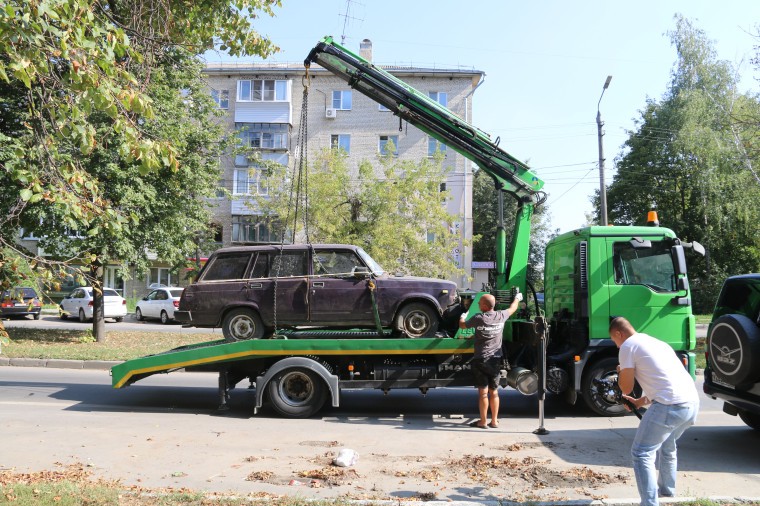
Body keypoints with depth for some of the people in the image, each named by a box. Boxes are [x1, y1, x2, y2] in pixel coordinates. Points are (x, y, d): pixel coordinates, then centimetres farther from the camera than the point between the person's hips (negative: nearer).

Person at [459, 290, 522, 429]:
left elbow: (462, 325, 4)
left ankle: (483, 422, 8)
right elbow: (512, 308, 20)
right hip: (495, 360, 4)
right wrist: (517, 298, 40)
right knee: (494, 392, 13)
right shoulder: (501, 316, -2)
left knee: (483, 392, 1)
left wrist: (462, 317, 26)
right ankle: (494, 421, 19)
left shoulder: (478, 318, -14)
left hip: (481, 360, -4)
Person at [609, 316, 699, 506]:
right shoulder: (656, 342, 26)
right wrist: (640, 402, 32)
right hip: (692, 401, 9)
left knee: (641, 453, 0)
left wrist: (620, 373, 22)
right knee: (666, 446, 32)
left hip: (670, 405, -9)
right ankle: (667, 489, 50)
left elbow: (626, 388, 2)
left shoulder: (628, 346, 0)